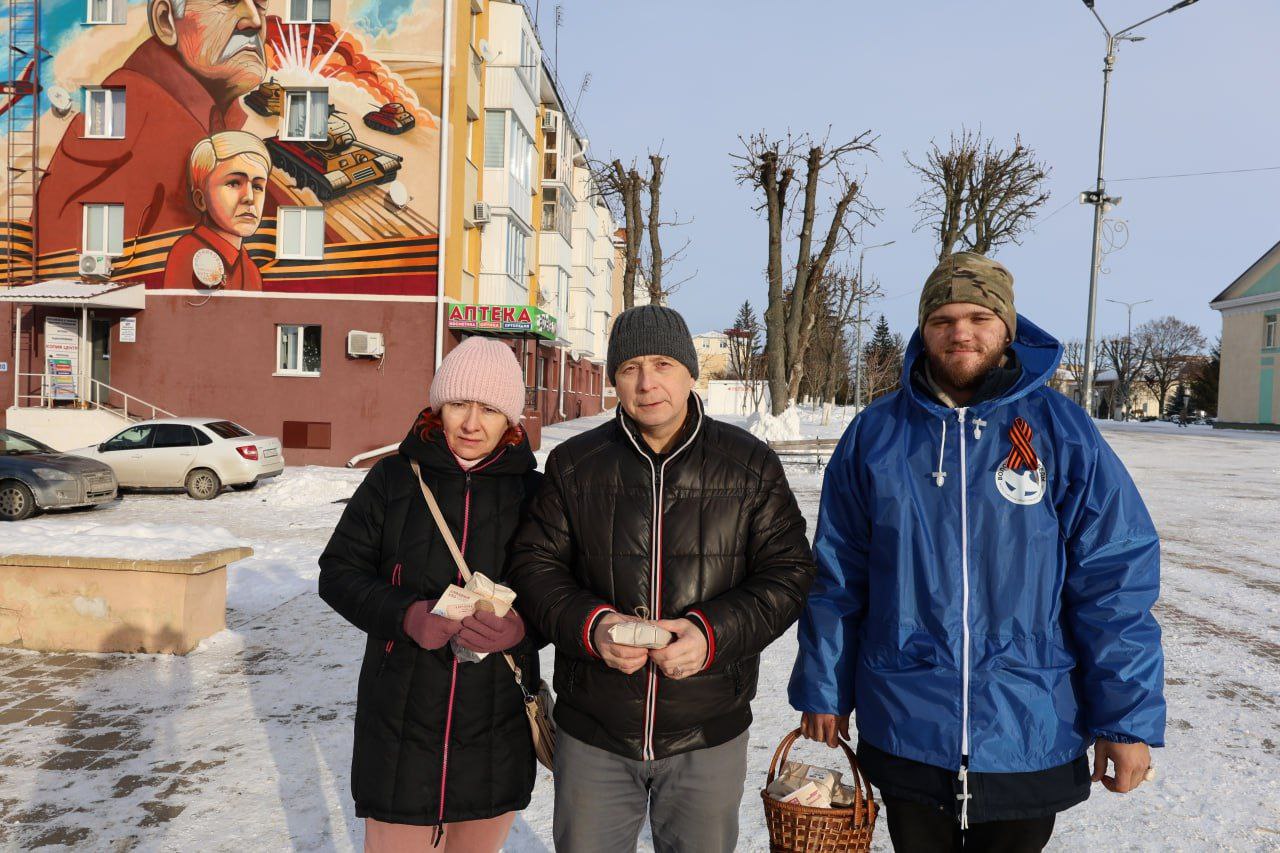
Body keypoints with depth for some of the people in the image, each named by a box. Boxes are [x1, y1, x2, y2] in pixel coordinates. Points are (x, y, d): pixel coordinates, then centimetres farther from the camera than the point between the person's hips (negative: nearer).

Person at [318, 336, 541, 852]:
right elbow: (338, 572, 0)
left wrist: (524, 626, -19)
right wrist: (406, 614, -18)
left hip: (498, 730, 1)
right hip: (401, 717, -1)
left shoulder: (533, 491, -1)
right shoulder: (394, 478, -2)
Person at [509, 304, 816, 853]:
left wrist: (714, 632, -18)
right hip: (593, 733, 1)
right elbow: (534, 566, 2)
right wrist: (589, 624, -18)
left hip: (708, 737, 0)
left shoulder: (751, 464, -1)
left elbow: (788, 572, -2)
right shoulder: (574, 464, 1)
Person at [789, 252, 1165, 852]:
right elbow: (837, 577, 3)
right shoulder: (874, 434, -2)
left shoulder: (1064, 431, -5)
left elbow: (1116, 578, -5)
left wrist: (1129, 717, -7)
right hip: (903, 731, 1)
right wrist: (823, 690, 4)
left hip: (1030, 737, 0)